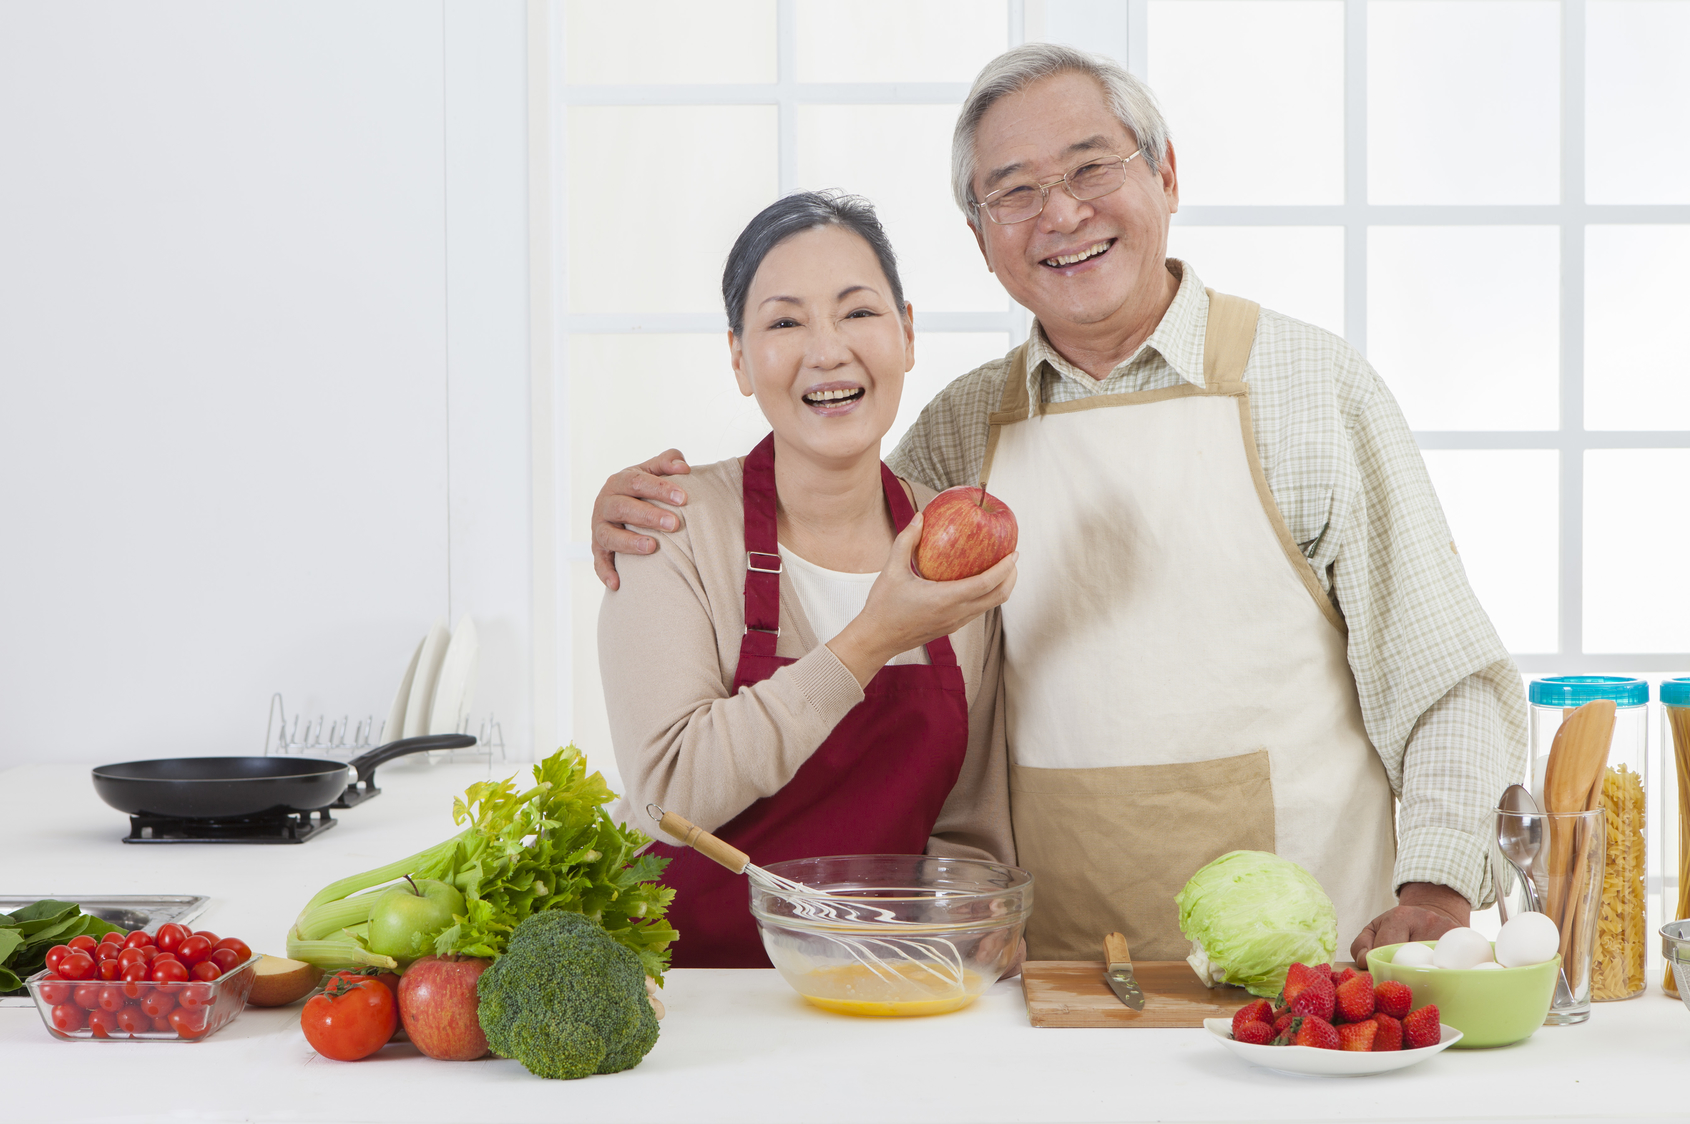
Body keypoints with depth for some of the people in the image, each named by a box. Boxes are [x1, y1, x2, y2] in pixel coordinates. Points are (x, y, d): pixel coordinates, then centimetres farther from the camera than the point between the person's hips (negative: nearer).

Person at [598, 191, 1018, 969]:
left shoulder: (956, 550, 4)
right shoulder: (674, 524, -6)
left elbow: (971, 834, 8)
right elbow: (669, 792, -16)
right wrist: (872, 642, -20)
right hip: (692, 979, -2)